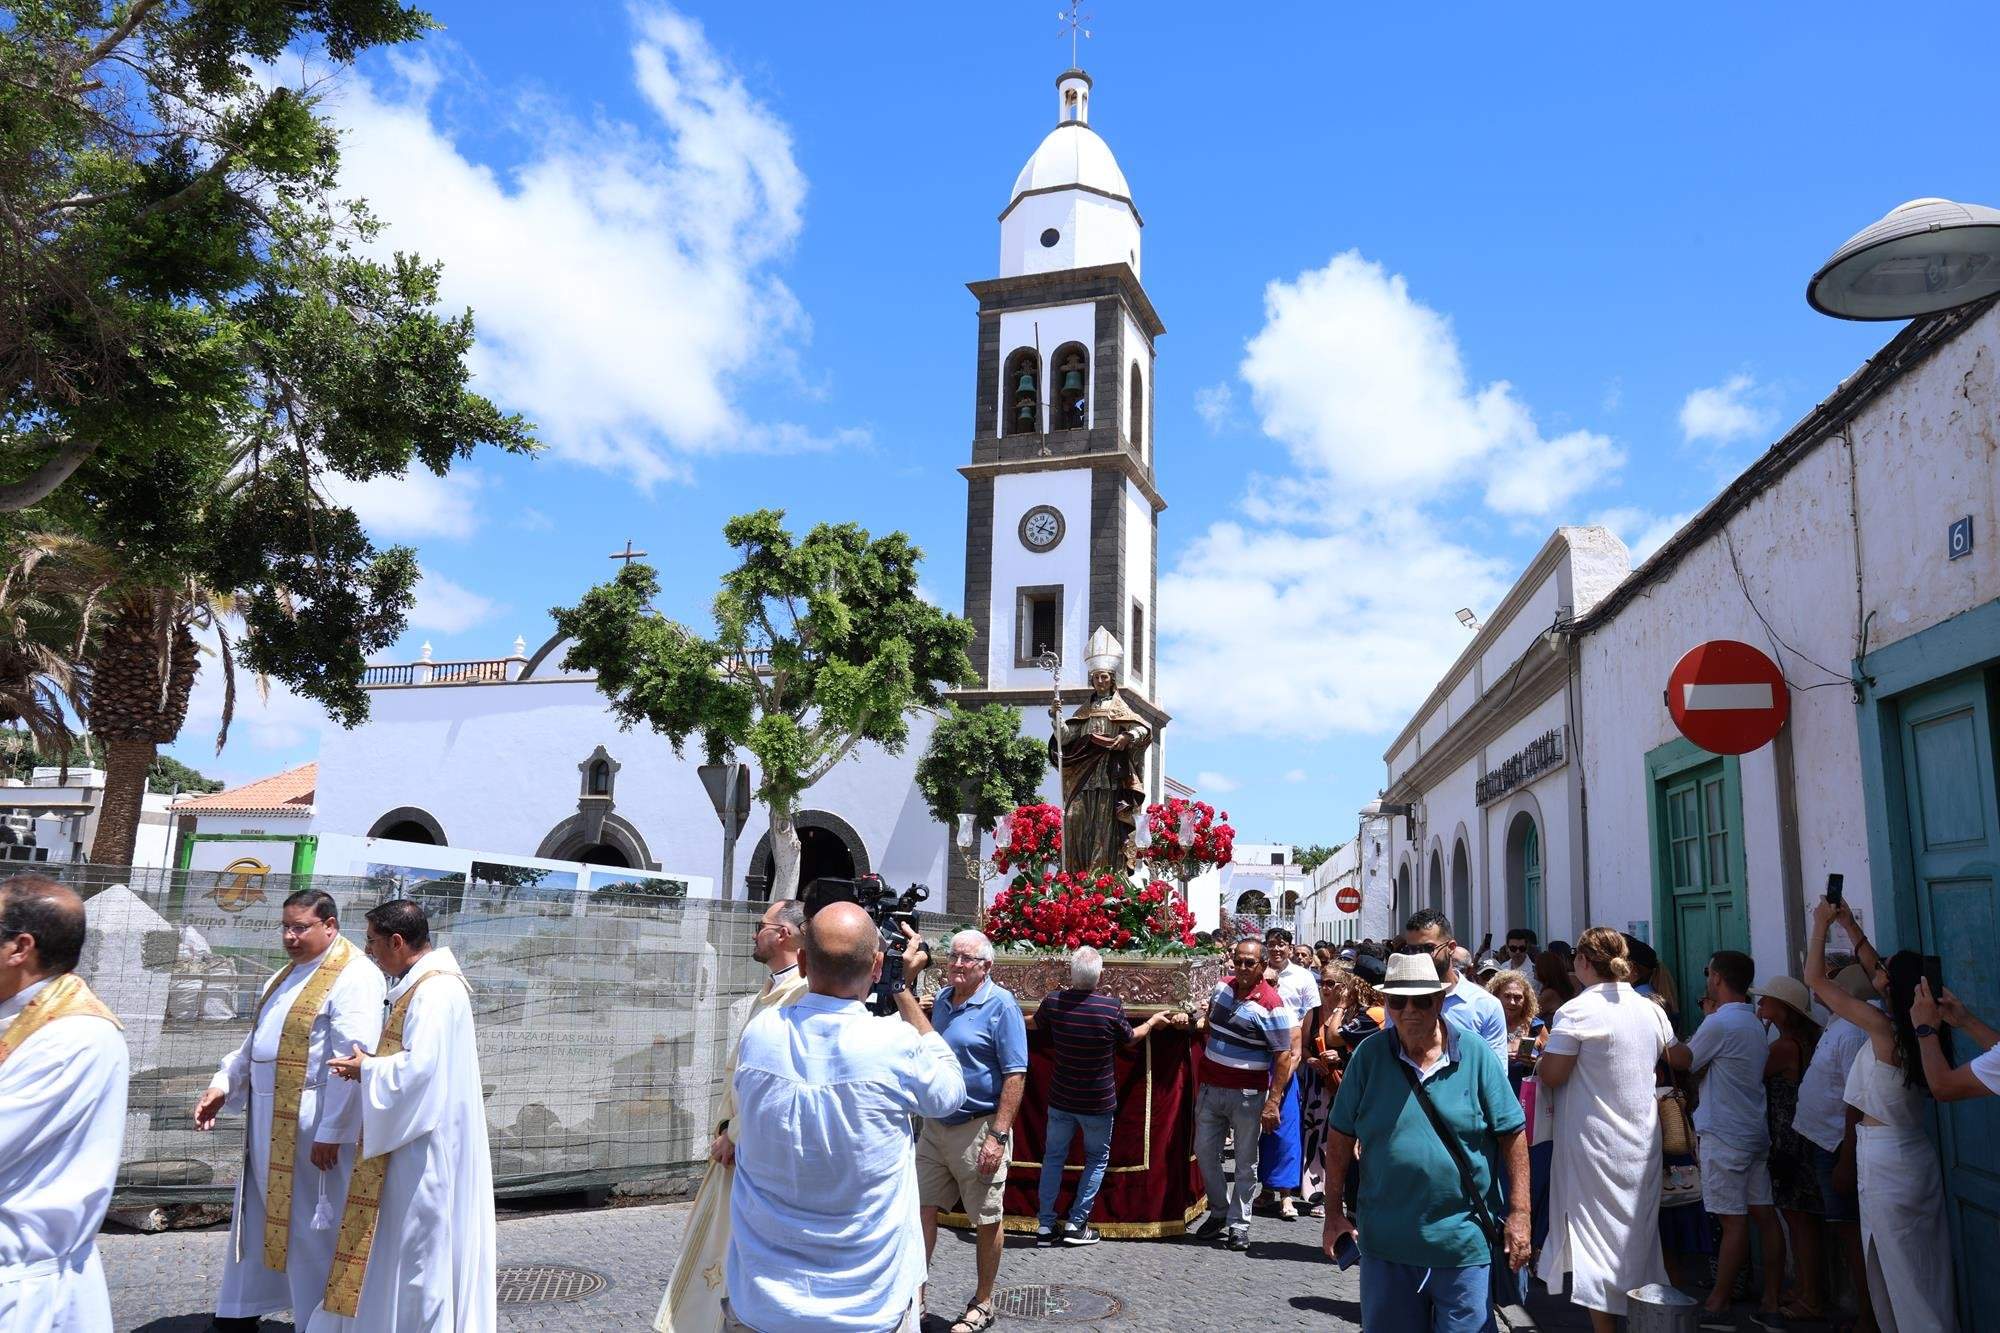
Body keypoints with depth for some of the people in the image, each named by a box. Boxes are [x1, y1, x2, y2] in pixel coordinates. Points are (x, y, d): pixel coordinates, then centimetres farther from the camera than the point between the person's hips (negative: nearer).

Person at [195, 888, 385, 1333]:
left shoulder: (353, 977, -17)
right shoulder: (287, 975, 14)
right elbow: (255, 1041, 22)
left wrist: (330, 1131, -24)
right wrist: (223, 1084, 8)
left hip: (309, 1125, -9)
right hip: (268, 1121, 9)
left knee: (309, 1227, 1)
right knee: (258, 1217, 18)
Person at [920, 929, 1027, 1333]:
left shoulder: (1001, 1005, -13)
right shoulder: (941, 1000, 7)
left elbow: (1015, 1075, -16)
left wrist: (999, 1136, -20)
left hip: (978, 1129, -6)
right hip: (934, 1125, 6)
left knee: (986, 1221, 7)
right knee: (923, 1208, 9)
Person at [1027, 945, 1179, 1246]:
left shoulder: (1054, 1002, -12)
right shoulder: (1112, 1007, -19)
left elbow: (1033, 1024, 11)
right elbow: (1131, 1038, 1)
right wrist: (1154, 1021, 20)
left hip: (1060, 1099, 2)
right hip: (1098, 1102, -2)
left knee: (1053, 1158, 16)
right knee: (1097, 1159, 16)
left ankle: (1046, 1225, 17)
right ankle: (1076, 1224, 14)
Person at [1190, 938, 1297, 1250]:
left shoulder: (1271, 1005, -16)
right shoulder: (1222, 986, 3)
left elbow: (1284, 1056, -16)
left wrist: (1273, 1102, -19)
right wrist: (1202, 1023, 7)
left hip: (1247, 1095, -6)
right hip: (1210, 1087, 6)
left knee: (1245, 1162, 6)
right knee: (1205, 1153, 11)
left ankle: (1238, 1224, 17)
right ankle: (1219, 1212, 29)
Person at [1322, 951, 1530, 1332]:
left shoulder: (1475, 1054, -6)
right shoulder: (1369, 1055, -3)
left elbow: (1512, 1135, -1)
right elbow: (1341, 1136, 3)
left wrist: (1519, 1214, -6)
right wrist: (1334, 1212, 2)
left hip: (1464, 1243, -1)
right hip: (1386, 1242, 2)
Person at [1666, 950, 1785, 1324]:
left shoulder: (1719, 1022, -16)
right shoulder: (1753, 1022, 13)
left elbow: (1683, 1060, -6)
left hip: (1724, 1136, -9)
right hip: (1755, 1132, 9)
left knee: (1734, 1221, -4)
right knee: (1764, 1215, 8)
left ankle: (1718, 1303, 4)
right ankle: (1771, 1300, 12)